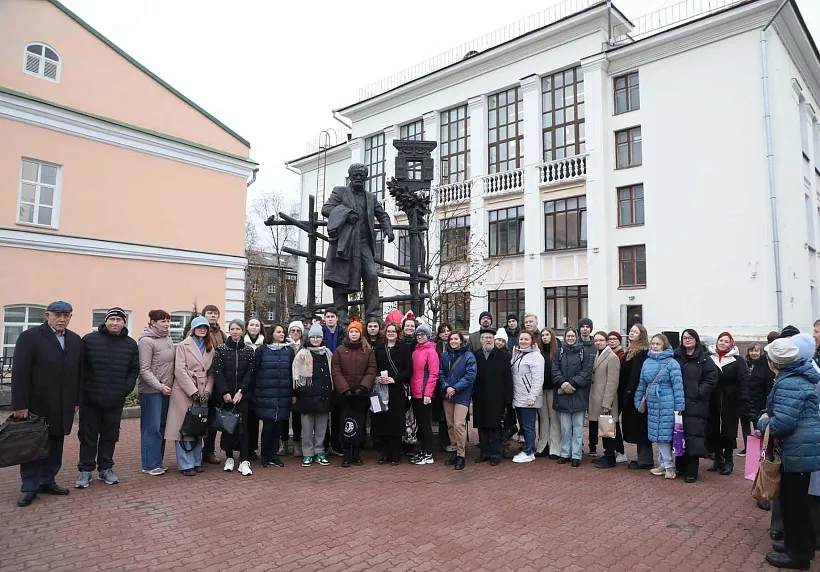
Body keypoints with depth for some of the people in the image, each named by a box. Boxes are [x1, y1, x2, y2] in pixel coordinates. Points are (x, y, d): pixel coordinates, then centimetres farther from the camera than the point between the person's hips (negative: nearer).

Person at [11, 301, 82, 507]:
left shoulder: (75, 340, 8)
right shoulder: (29, 337, -6)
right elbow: (19, 372, -10)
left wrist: (76, 400, 6)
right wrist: (20, 404, -13)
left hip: (63, 406, 4)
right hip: (37, 404, -4)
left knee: (55, 446, 10)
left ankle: (47, 481, 21)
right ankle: (30, 487, 16)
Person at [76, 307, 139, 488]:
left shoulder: (131, 344, 5)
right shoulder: (89, 340, -3)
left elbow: (134, 370, 7)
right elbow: (79, 366, -1)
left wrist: (127, 388, -5)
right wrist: (82, 390, -5)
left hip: (115, 401, 2)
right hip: (90, 399, -2)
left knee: (110, 436, 11)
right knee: (88, 436, 8)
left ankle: (106, 468, 23)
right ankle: (86, 470, 19)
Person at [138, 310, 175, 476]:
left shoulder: (168, 339, 9)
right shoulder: (146, 341, -11)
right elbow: (144, 370, -14)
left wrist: (168, 385, 9)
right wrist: (160, 386, -17)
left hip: (166, 390, 7)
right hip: (151, 391, -7)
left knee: (161, 427, 12)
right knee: (151, 428, 0)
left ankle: (158, 462, 22)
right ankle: (150, 465, 10)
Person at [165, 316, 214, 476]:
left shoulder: (210, 348, 13)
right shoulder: (183, 346, -2)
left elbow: (211, 372, 10)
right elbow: (180, 370, -10)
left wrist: (207, 391, -4)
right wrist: (193, 392, -14)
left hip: (202, 393, 5)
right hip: (184, 391, -4)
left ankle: (196, 461, 18)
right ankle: (186, 464, 5)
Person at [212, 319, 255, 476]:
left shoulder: (249, 351, 5)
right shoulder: (221, 350, 3)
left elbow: (250, 373, 0)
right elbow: (218, 372, -3)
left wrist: (240, 392, -10)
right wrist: (225, 392, -11)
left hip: (242, 394, 0)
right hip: (225, 394, 0)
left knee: (242, 426, -4)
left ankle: (244, 461, -3)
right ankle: (229, 457, 18)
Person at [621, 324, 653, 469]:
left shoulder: (642, 352, -13)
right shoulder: (631, 350, 15)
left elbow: (636, 375, -19)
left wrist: (629, 393, -20)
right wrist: (625, 394, 12)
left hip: (636, 395, -9)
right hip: (630, 395, 9)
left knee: (639, 427, -1)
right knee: (635, 427, 14)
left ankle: (645, 460, 7)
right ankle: (643, 458, 23)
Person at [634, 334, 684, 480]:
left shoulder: (671, 363, -9)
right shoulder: (647, 362, 9)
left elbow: (677, 385, -11)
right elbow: (642, 384, 15)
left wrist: (679, 406, -14)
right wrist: (637, 401, 14)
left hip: (667, 403, -6)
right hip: (652, 403, 6)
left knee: (664, 433, -2)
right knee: (657, 434, 11)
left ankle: (668, 465, 11)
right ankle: (663, 464, 22)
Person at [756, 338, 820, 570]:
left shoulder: (788, 384, -24)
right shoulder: (800, 375, 8)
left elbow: (783, 423, -30)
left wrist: (762, 423, -12)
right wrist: (769, 416, 4)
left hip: (798, 450, -10)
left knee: (792, 500, 3)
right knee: (796, 498, 21)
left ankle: (798, 553, 16)